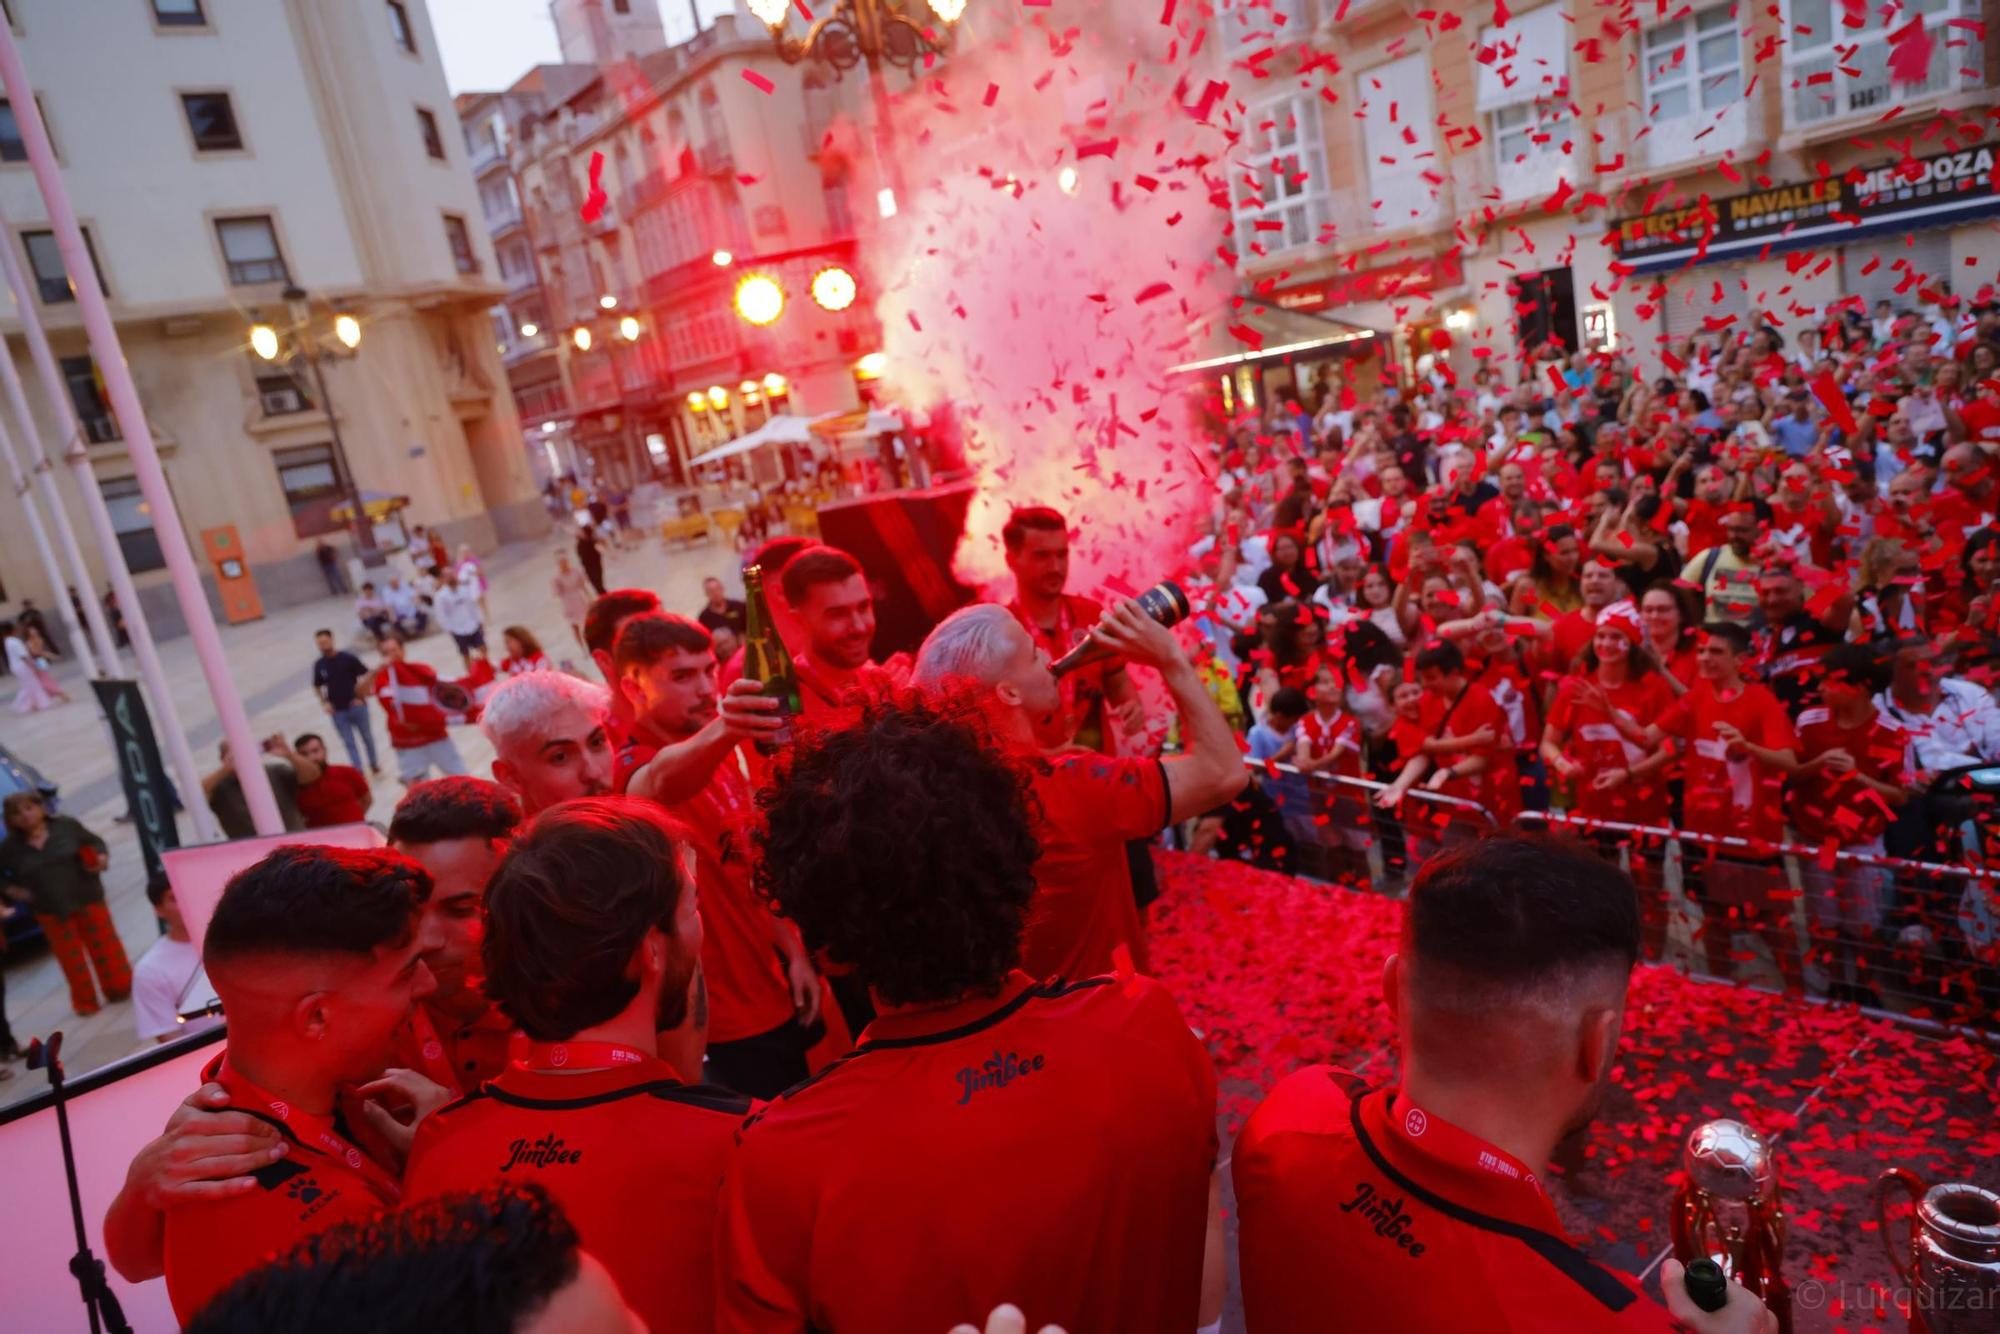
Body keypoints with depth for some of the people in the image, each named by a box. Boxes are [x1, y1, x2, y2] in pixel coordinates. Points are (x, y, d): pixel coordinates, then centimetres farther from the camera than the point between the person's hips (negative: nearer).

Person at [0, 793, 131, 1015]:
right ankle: (85, 1001, 23)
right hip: (51, 910, 1)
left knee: (106, 946, 6)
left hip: (87, 898, -1)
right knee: (71, 957, 7)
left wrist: (102, 857, -15)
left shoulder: (67, 825, -6)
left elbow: (95, 842, 4)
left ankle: (121, 989, 23)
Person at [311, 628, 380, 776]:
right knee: (349, 743, 4)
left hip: (356, 706, -2)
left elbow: (367, 676, -4)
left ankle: (374, 764, 33)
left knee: (366, 736, 14)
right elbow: (317, 687, 14)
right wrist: (324, 702, 0)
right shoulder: (319, 664, 0)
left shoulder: (348, 658, -9)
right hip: (337, 711, 2)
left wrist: (361, 696, -10)